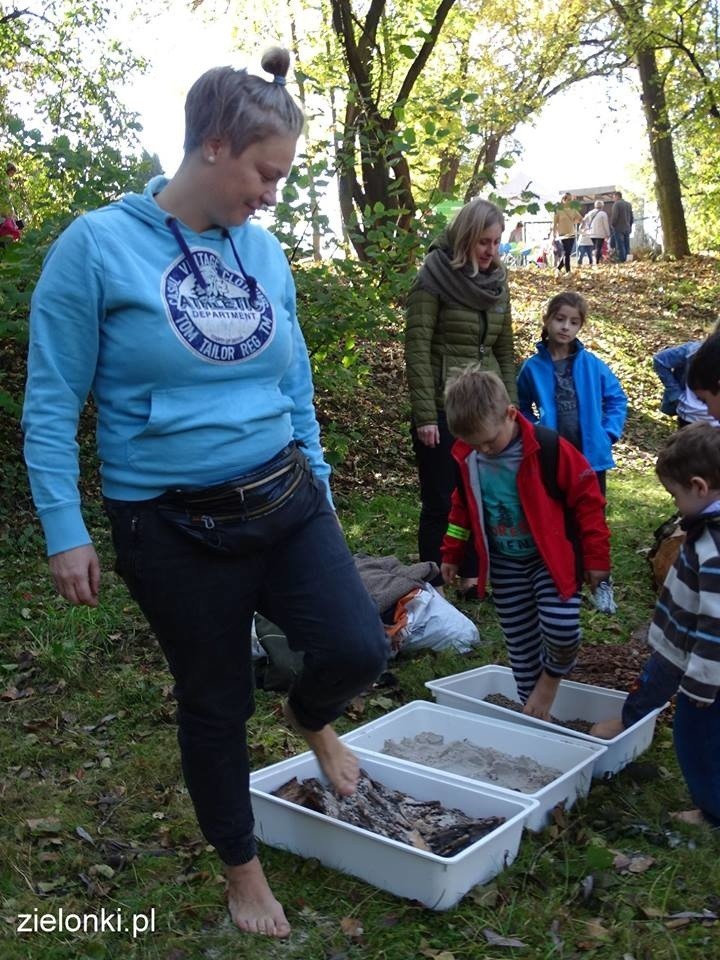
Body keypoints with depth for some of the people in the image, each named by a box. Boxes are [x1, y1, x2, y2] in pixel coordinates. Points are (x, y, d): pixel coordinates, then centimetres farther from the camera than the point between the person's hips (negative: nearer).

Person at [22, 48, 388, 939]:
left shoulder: (264, 252, 4)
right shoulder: (98, 245, -12)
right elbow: (51, 404, -9)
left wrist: (317, 483, 17)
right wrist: (65, 531, -11)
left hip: (285, 501, 4)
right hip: (175, 526, -4)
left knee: (357, 648, -9)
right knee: (216, 701, 11)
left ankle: (310, 719, 31)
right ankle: (241, 866, 39)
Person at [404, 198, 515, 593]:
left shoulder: (497, 280, 9)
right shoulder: (434, 277, -9)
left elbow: (504, 349, 15)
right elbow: (416, 349, -13)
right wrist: (424, 415, -17)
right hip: (443, 410, -6)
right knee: (440, 502, 2)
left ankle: (473, 576, 25)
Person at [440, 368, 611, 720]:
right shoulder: (466, 457, -6)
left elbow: (587, 499, -13)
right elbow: (463, 505, 12)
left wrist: (596, 557, -11)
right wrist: (452, 554, 15)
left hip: (552, 558, -4)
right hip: (504, 563, 4)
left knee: (561, 629, -21)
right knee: (520, 641, 9)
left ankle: (552, 676, 13)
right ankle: (533, 710, 25)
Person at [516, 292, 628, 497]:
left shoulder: (592, 365, -2)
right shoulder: (533, 367, -4)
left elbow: (617, 399, 8)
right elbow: (522, 409, 8)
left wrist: (608, 434, -2)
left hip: (592, 456, 1)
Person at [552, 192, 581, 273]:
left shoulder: (572, 210, 8)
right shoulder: (558, 210, -5)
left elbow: (580, 218, 18)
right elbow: (554, 224, -6)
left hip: (571, 234, 5)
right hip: (563, 235, -5)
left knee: (567, 254, 7)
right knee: (566, 254, -8)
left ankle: (558, 269, 20)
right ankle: (568, 272, -5)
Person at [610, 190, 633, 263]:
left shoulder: (616, 204, -9)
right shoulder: (628, 204, 16)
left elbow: (614, 216, -15)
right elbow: (631, 217, 18)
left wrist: (612, 225, -3)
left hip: (619, 229, -7)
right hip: (627, 228, 7)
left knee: (620, 245, -8)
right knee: (626, 245, 8)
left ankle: (621, 260, -12)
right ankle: (626, 259, 5)